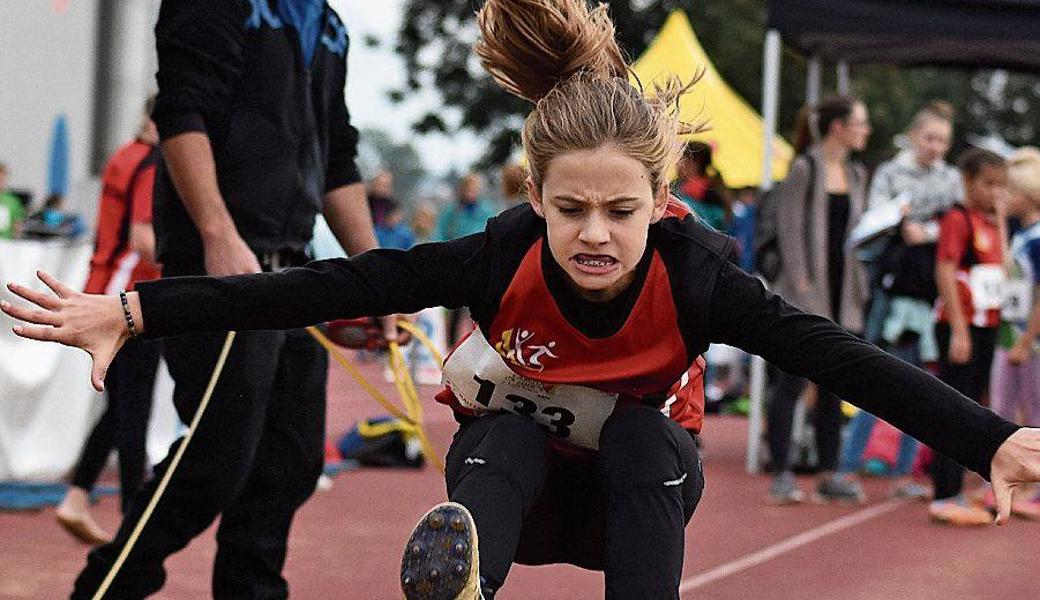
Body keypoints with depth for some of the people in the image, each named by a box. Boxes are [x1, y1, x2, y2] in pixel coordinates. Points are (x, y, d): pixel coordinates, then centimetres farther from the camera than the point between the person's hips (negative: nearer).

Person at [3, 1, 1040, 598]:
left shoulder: (690, 269, -27)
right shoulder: (505, 255, -26)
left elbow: (835, 355, -36)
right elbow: (324, 290, -31)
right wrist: (131, 312, -38)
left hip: (637, 486, 1)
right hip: (516, 470, 0)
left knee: (641, 431, -32)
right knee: (508, 431, -33)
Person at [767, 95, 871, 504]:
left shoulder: (855, 175, 14)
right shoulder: (803, 170, -6)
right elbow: (790, 229, -10)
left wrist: (860, 285, 10)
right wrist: (801, 282, -16)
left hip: (844, 294, 7)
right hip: (806, 293, -7)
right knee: (791, 382, -5)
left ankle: (828, 474, 15)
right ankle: (781, 475, -2)